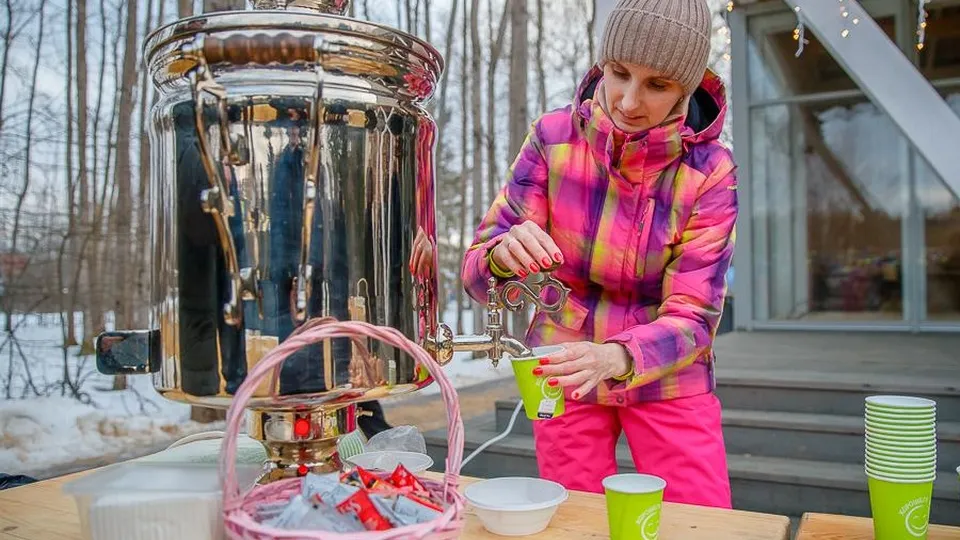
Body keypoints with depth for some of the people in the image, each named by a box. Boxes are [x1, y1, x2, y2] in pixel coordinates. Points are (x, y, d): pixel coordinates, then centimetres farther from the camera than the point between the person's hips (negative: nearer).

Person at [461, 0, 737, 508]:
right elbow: (477, 272, -13)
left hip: (667, 379, 0)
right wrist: (503, 255, -37)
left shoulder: (710, 169, -15)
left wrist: (614, 358, -39)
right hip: (564, 373, 1)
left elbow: (692, 317, -19)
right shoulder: (553, 137, -13)